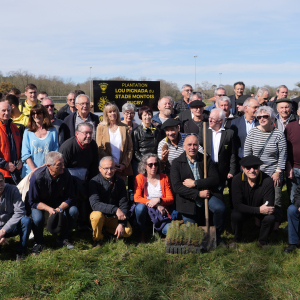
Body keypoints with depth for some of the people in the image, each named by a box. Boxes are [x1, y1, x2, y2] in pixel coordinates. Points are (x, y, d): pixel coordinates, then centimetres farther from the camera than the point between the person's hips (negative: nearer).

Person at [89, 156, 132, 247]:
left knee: (128, 231, -18)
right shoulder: (94, 182, -16)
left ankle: (106, 228, 12)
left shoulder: (120, 182, -4)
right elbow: (94, 204, -28)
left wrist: (122, 224, -15)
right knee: (97, 215, -36)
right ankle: (97, 240, -7)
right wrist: (115, 209, -37)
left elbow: (124, 204, -3)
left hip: (114, 217, 4)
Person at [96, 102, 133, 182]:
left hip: (123, 167, 1)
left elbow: (130, 149, 7)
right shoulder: (101, 127, 6)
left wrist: (124, 164, -6)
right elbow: (100, 149, 0)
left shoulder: (124, 127, 9)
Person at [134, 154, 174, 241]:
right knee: (140, 207, -37)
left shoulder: (164, 178, 6)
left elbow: (171, 199, 3)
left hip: (161, 211, 0)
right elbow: (137, 198, -10)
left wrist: (159, 200, -19)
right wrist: (156, 205, -18)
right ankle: (142, 233, -13)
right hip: (145, 209, 1)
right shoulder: (139, 178, 1)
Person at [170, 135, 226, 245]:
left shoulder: (206, 160, 6)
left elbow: (215, 180, -6)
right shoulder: (177, 163, 1)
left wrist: (195, 183, -14)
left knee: (220, 208, -28)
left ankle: (217, 235, -4)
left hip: (208, 195, 1)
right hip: (189, 201, -1)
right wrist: (198, 194, -15)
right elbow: (176, 187, -9)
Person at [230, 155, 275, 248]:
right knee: (235, 215, -30)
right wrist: (259, 210, -37)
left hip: (261, 209, 0)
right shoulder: (237, 180, -25)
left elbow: (269, 207, -23)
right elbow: (237, 205, -28)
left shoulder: (267, 181, -27)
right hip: (244, 209, 0)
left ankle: (263, 241, 3)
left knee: (270, 218, -29)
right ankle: (236, 239, 2)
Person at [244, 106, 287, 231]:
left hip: (273, 175, -1)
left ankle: (275, 225, 22)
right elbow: (247, 153, 3)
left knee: (275, 201, 4)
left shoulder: (279, 134, -2)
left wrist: (278, 172, -5)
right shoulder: (253, 132, 1)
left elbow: (282, 155, -1)